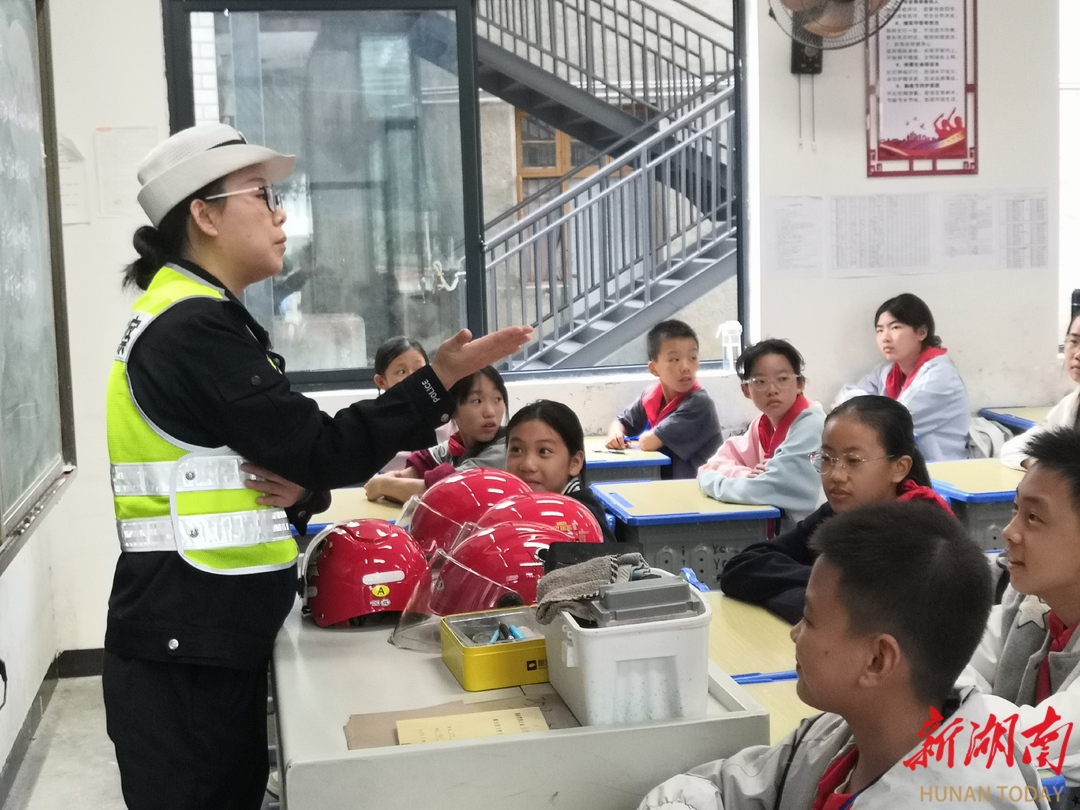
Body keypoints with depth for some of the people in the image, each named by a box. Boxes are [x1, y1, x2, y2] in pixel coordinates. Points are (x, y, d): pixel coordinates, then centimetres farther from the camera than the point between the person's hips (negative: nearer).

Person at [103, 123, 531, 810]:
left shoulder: (189, 318, 15)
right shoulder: (198, 328, -18)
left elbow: (287, 452, 17)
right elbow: (321, 449, -19)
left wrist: (298, 493, -6)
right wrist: (441, 380, -15)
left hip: (212, 637, 10)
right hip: (188, 653, -10)